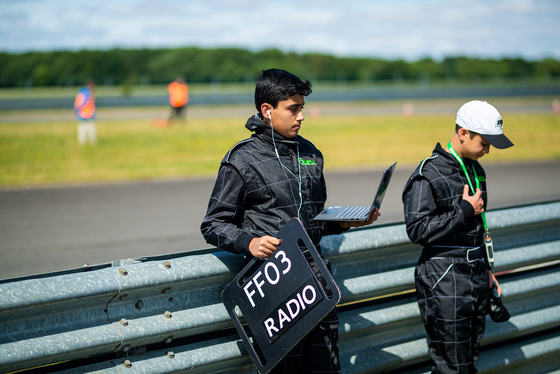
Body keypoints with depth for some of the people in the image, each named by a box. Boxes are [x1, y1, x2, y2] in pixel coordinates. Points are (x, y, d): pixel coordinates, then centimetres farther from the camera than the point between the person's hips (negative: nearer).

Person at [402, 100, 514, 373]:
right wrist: (464, 211, -15)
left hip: (476, 276, 8)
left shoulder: (476, 170, 15)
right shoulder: (428, 174, -11)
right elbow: (417, 230, -18)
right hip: (445, 278, -8)